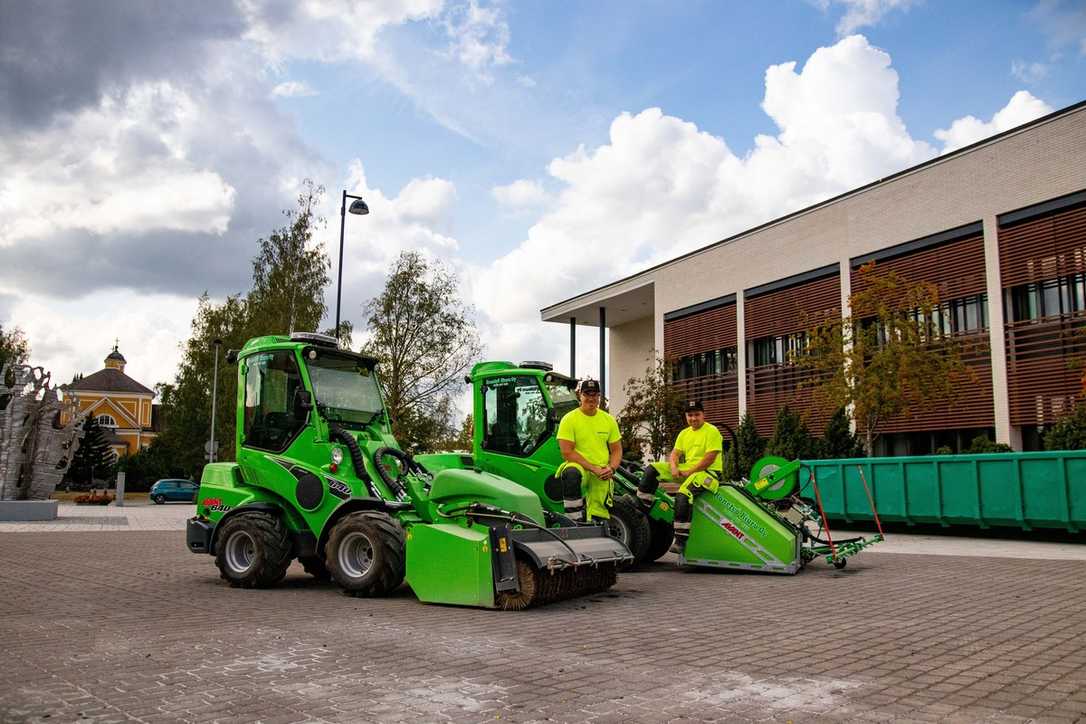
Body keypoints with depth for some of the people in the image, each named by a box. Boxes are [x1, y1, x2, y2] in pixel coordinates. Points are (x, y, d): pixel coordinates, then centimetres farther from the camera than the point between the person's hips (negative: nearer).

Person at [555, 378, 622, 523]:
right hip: (579, 468, -4)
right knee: (571, 474, -40)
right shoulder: (569, 419, -4)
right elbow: (567, 453, -11)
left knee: (597, 520, -2)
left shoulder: (608, 420, 10)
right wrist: (593, 468, -16)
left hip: (602, 478, 4)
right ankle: (575, 521, -32)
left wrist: (611, 468, -7)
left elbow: (617, 450, 14)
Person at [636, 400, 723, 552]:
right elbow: (674, 454, 13)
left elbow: (710, 459, -16)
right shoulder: (684, 433, 16)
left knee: (683, 493, -34)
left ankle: (681, 541, -31)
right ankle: (641, 506, -4)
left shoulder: (712, 431, -8)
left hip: (708, 472, -8)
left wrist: (689, 472, -17)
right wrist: (674, 468, -9)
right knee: (653, 469, -4)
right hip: (687, 469, 8)